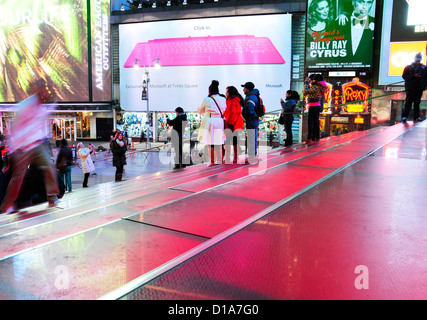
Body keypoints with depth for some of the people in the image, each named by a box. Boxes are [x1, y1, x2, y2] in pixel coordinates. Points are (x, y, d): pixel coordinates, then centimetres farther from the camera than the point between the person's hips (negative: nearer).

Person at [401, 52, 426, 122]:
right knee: (408, 102, -7)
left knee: (417, 103, 7)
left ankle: (416, 116, 12)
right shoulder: (408, 67, 3)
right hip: (410, 88, -3)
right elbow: (404, 76, -4)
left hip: (419, 89, 3)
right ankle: (404, 116, -7)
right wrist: (414, 76, -14)